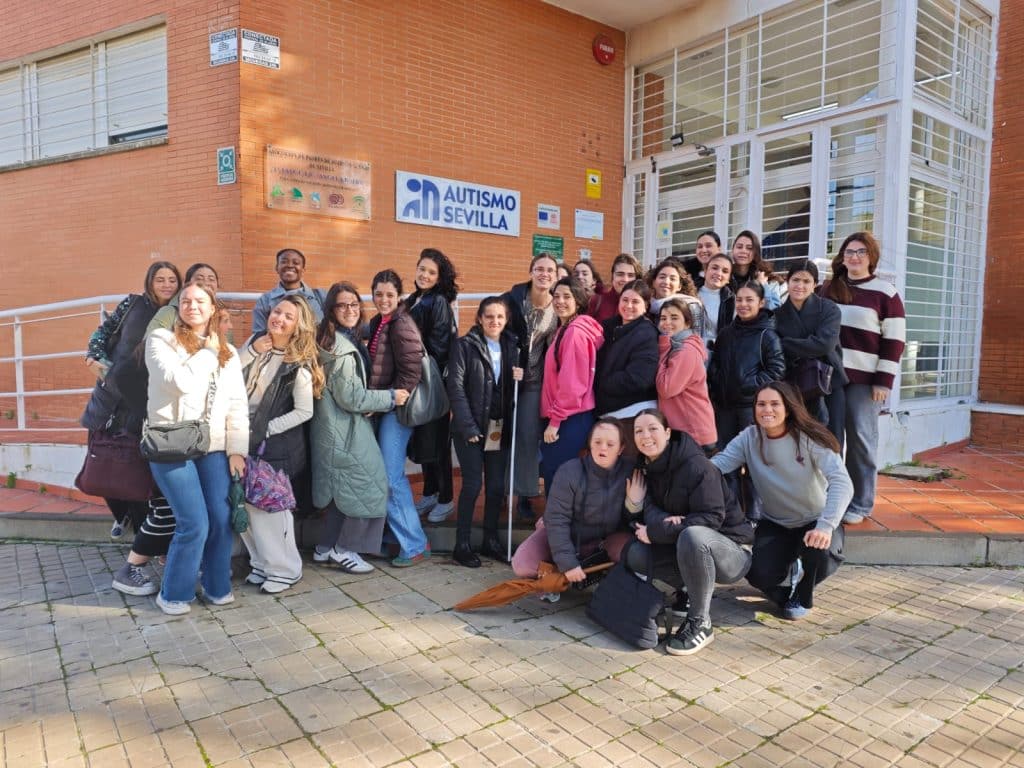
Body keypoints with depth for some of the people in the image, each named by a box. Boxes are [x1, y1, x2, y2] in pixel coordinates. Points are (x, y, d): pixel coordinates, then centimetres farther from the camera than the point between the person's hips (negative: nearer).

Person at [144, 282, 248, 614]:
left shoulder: (227, 352, 11)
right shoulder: (161, 340, -1)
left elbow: (238, 405, 7)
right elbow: (180, 382, -20)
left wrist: (237, 450, 0)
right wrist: (207, 351, -7)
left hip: (214, 447, 4)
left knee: (222, 519, -1)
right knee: (194, 523, -8)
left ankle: (217, 587, 22)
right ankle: (173, 594, 15)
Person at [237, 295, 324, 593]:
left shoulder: (299, 363, -11)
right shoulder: (255, 343, 5)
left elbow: (304, 411, -14)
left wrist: (265, 429, -13)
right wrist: (251, 351, -12)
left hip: (276, 445, -6)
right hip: (244, 439, 6)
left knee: (268, 507, -2)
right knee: (244, 504, 8)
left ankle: (285, 569, 17)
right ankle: (262, 563, 27)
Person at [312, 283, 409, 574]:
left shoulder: (345, 341, 11)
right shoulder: (341, 347, -21)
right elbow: (350, 396, -21)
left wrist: (368, 404, 7)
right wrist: (391, 397, -13)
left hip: (342, 429, 10)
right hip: (345, 431, -10)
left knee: (344, 491, 18)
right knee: (371, 487, -2)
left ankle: (326, 548, 28)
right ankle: (344, 549, 10)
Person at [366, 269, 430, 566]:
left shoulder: (402, 325, -14)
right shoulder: (377, 323, 13)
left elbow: (411, 373, -19)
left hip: (397, 408, -8)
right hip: (382, 406, 8)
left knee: (391, 476, -8)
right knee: (386, 474, 12)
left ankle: (415, 545, 2)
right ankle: (397, 534, 25)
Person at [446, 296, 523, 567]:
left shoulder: (511, 346, 10)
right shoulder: (465, 345, -5)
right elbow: (456, 388, -10)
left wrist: (520, 378, -7)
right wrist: (468, 427, -16)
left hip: (500, 429, 5)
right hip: (472, 428, -4)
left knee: (497, 485, 8)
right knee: (473, 484, -3)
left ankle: (491, 540, 22)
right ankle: (462, 544, 10)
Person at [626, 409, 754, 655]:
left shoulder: (696, 466, -22)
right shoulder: (646, 469, 1)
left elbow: (712, 518, -26)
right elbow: (649, 512, -4)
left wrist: (656, 532, -26)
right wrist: (662, 521, -28)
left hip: (729, 547, -7)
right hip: (683, 545, 7)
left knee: (692, 535, -38)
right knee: (636, 555, -13)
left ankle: (700, 623, -20)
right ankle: (691, 589, 8)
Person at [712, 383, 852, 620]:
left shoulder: (810, 438, -19)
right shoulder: (749, 438, -11)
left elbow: (842, 482, -30)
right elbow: (719, 463, -26)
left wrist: (825, 526, -45)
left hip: (815, 522, -1)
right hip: (775, 524, 2)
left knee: (819, 552, -34)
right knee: (759, 575, -22)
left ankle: (801, 597, 5)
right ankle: (792, 569, 20)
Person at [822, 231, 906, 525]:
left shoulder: (885, 292, -1)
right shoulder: (828, 289, 13)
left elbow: (894, 340, -4)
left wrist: (884, 381, -11)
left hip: (865, 378, -4)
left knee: (861, 439, 1)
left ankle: (860, 505, 12)